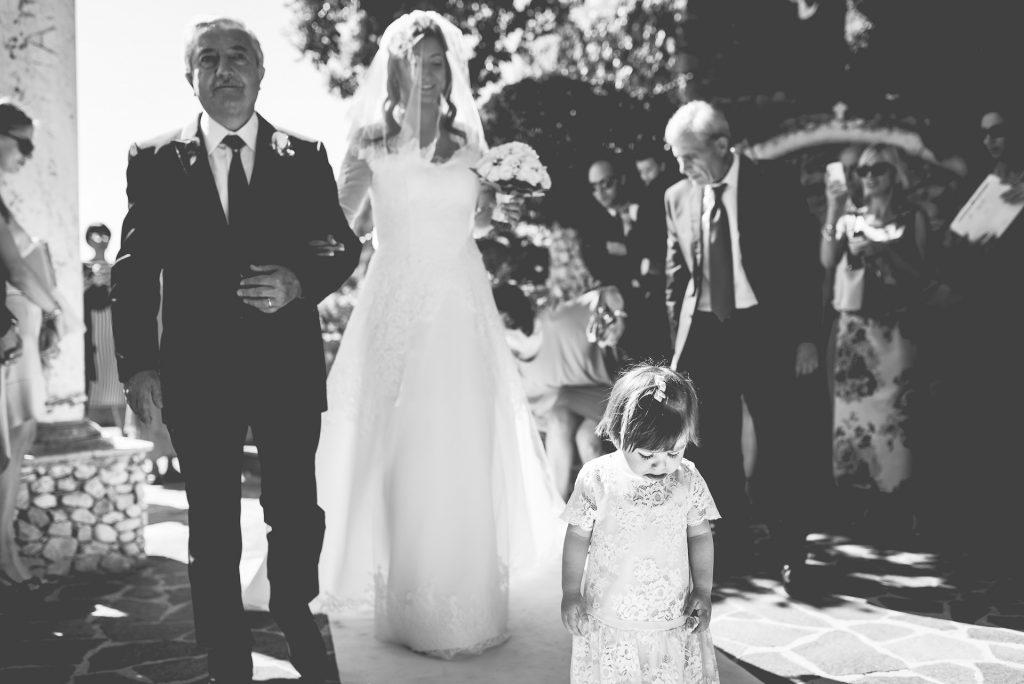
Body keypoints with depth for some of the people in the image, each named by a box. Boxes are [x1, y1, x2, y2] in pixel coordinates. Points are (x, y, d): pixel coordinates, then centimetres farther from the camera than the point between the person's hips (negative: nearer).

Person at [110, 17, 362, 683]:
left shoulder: (305, 157, 5)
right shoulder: (155, 160, 4)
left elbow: (344, 246, 6)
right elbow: (134, 271, 1)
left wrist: (300, 283, -14)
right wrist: (138, 366, -6)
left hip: (289, 367, 1)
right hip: (197, 372, 0)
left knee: (297, 513, 11)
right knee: (213, 527, 10)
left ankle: (299, 624, 38)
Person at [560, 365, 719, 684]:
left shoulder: (689, 481, -6)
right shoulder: (596, 478, -11)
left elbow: (700, 536, 6)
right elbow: (578, 537, -1)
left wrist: (703, 590, -2)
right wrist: (571, 592, -2)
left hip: (674, 621, 1)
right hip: (609, 620, -1)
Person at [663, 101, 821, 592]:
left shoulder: (774, 190, -5)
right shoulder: (677, 198, 6)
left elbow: (804, 266, -3)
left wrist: (806, 338, -7)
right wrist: (679, 340, 7)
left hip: (764, 330, -3)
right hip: (703, 332, 4)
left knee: (777, 445, 0)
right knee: (715, 447, 8)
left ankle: (789, 550, 16)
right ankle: (731, 546, 23)